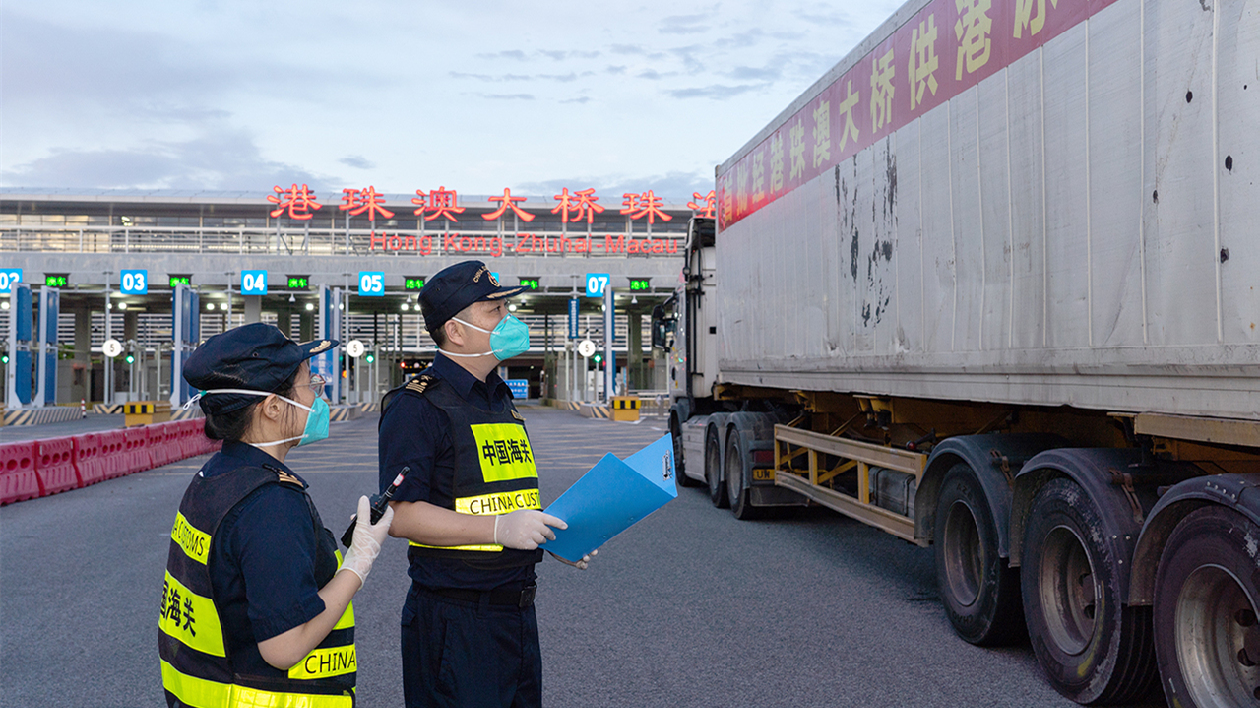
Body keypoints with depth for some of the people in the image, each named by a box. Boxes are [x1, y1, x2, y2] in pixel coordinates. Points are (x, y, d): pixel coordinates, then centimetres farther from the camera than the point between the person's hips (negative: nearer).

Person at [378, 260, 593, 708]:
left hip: (518, 614, 9)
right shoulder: (418, 406, -12)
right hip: (453, 619, -8)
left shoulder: (501, 402, 17)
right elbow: (400, 514, -20)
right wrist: (498, 528, -25)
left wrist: (554, 536, 10)